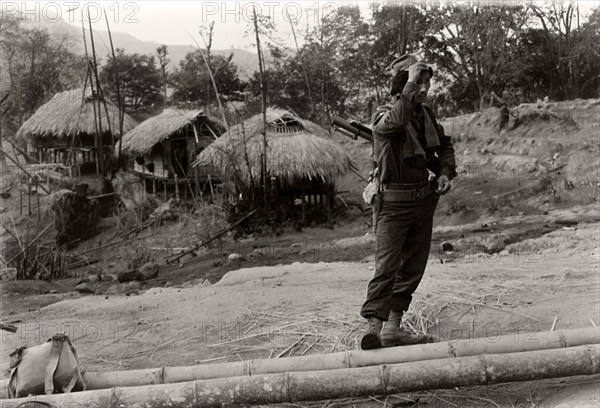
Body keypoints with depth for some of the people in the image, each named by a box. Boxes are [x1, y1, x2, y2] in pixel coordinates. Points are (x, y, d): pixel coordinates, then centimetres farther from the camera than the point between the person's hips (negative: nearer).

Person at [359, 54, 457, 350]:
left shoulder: (426, 114, 8)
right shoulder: (383, 116, -13)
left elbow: (445, 145, 23)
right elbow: (396, 121, -39)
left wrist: (446, 172, 6)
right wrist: (411, 82, -32)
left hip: (424, 200, 7)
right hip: (394, 203, -7)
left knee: (413, 266, 8)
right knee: (386, 265, -14)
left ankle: (393, 328, 16)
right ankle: (373, 325, -13)